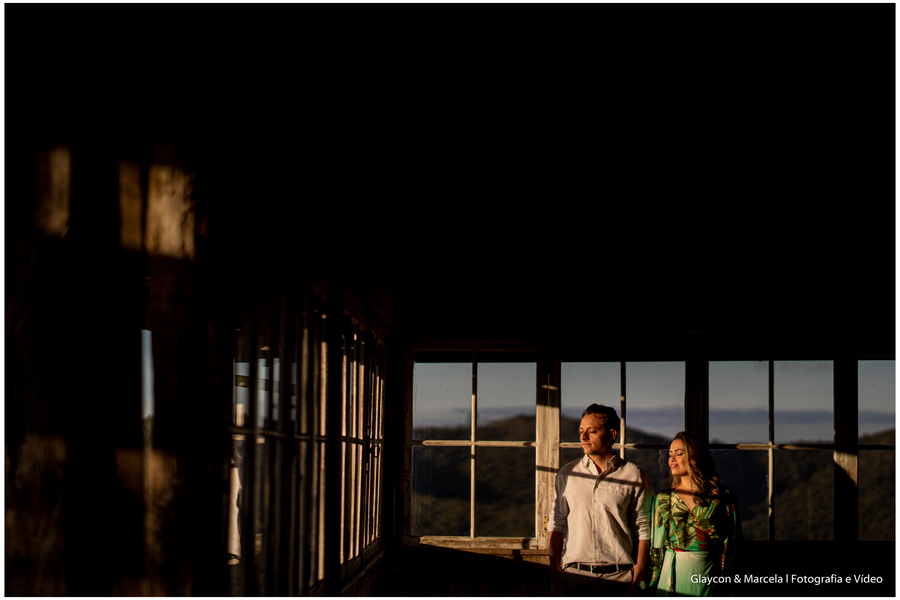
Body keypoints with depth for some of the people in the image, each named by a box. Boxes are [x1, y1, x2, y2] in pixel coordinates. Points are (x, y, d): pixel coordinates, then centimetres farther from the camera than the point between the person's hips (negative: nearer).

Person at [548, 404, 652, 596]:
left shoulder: (635, 477, 2)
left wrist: (639, 575, -4)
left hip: (619, 579, -2)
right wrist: (555, 570, 3)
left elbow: (643, 529, 3)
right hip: (575, 576, 2)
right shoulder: (567, 474, 8)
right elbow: (556, 523, 10)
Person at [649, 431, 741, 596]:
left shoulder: (722, 497, 0)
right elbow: (656, 547, 8)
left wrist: (727, 587, -3)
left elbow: (730, 544, 2)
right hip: (672, 575, 2)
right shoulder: (663, 499, 7)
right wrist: (650, 585, 3)